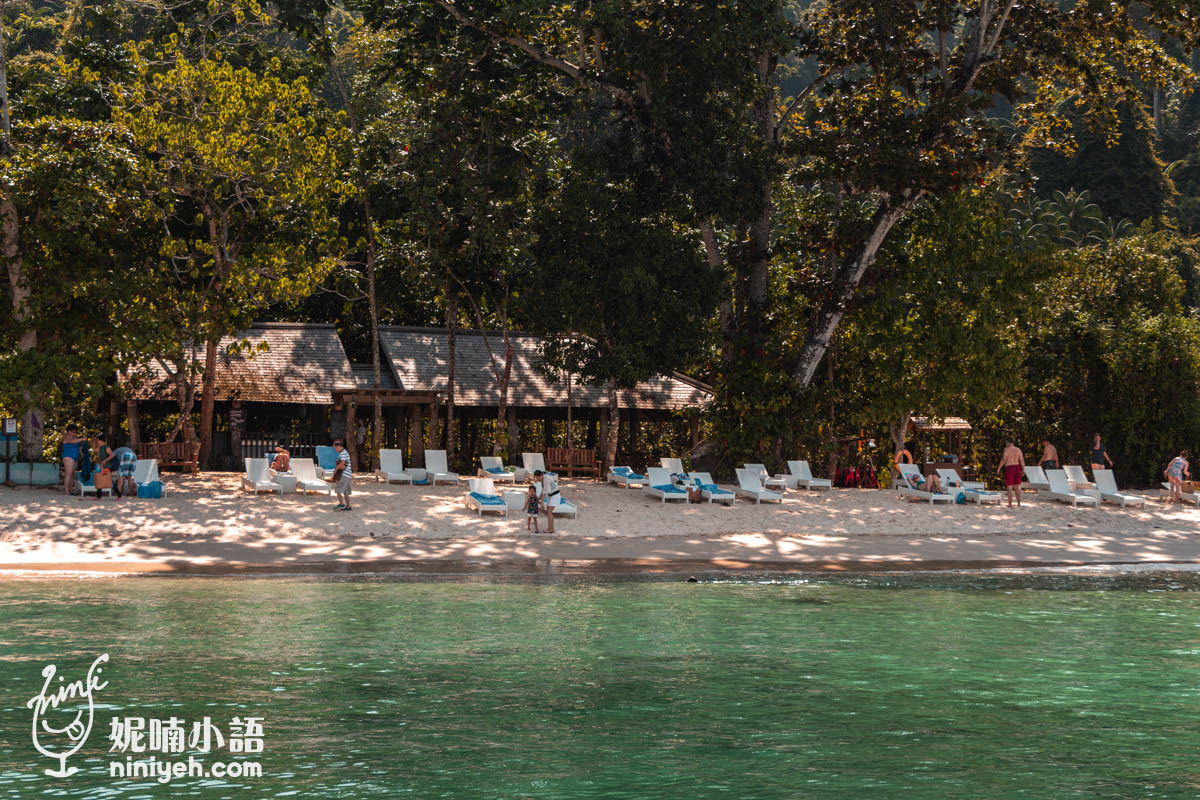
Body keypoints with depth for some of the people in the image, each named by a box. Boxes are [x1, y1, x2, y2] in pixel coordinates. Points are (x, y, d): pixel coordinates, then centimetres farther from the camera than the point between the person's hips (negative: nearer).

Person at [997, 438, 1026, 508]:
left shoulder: (1007, 449, -8)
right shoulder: (1018, 449, 9)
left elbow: (1004, 459, -17)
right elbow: (1022, 460, 4)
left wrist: (998, 468, -9)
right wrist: (1023, 470, 9)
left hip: (1009, 468, -6)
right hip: (1017, 467, 6)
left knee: (1009, 487, -2)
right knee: (1016, 487, 13)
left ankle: (1010, 504, -3)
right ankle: (1019, 504, 11)